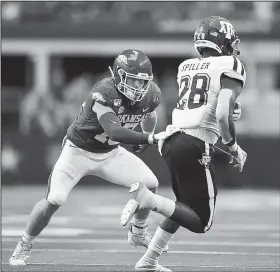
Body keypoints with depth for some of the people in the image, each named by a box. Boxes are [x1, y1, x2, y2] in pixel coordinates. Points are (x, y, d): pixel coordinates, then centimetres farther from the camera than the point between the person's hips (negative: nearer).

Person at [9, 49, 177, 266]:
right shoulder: (104, 93, -35)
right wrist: (151, 139, -50)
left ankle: (138, 233, 17)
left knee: (149, 184, -7)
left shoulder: (150, 95, -14)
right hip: (79, 150, -5)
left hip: (110, 152, 5)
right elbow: (114, 131, -46)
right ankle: (24, 246, 6)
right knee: (54, 200, -15)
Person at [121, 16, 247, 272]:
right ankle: (146, 198, -17)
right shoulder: (230, 68, -5)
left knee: (184, 207, 28)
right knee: (201, 222, 2)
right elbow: (222, 115, -16)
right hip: (195, 147, -8)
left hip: (172, 141, 8)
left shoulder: (186, 67, 15)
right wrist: (233, 148, 0)